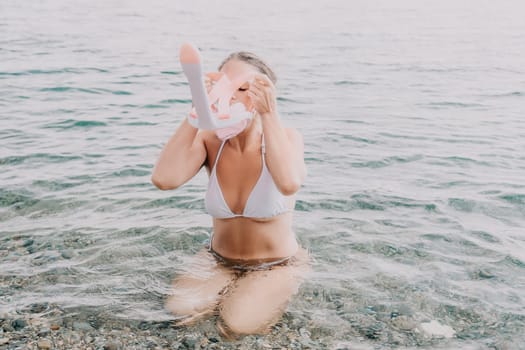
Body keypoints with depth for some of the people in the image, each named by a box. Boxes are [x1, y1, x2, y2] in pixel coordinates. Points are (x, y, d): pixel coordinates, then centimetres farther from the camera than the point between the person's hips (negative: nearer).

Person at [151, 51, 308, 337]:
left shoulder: (285, 138, -18)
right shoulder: (209, 140, -11)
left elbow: (289, 184, -43)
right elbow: (164, 179, -31)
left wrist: (269, 115, -39)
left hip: (277, 265, -2)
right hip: (219, 260, 3)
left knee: (238, 326, -25)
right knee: (180, 310, -21)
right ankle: (231, 295, 10)